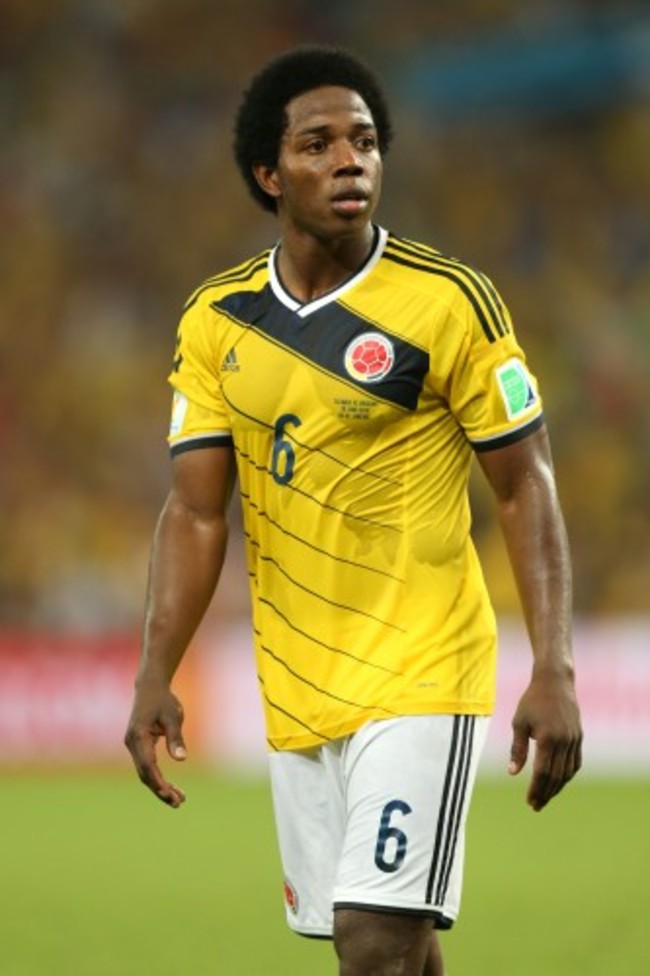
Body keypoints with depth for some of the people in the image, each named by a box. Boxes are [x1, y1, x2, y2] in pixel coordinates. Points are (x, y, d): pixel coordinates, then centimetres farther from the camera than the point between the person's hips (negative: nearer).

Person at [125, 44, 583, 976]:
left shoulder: (450, 302, -8)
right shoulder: (216, 320, 4)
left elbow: (525, 489, -6)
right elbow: (196, 511, 4)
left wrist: (553, 672, -14)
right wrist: (155, 677, -8)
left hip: (421, 678, -5)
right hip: (294, 689, 5)